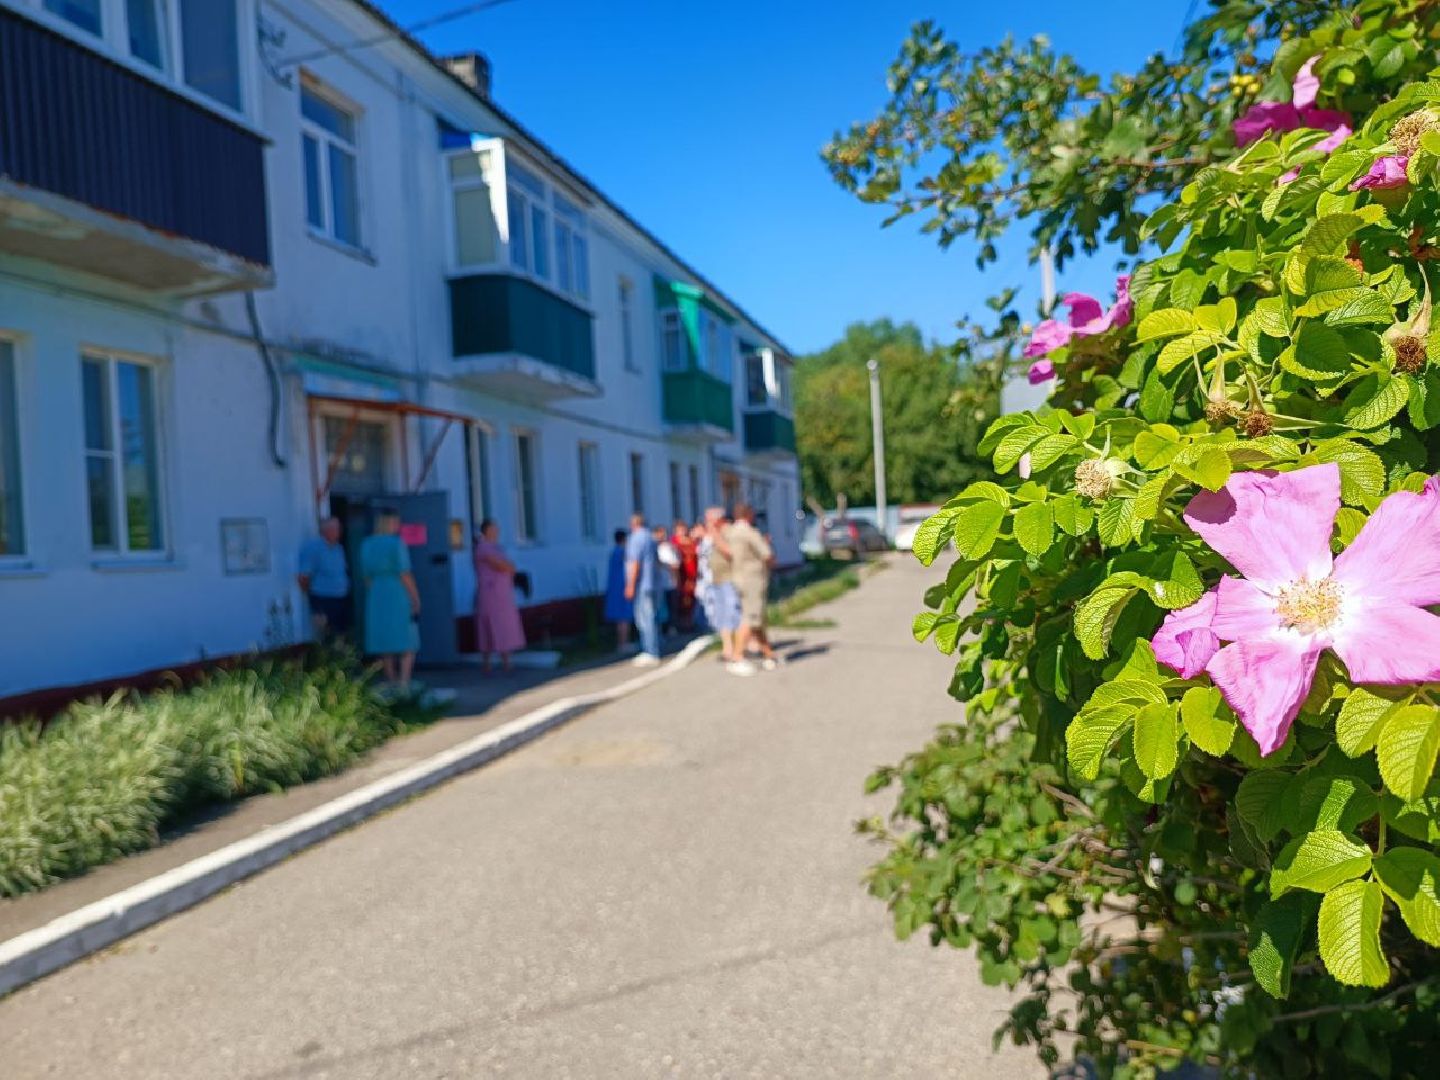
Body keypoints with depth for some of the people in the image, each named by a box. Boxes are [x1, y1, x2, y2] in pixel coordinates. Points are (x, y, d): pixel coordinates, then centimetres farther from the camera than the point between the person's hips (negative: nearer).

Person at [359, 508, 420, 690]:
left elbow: (367, 576, 11)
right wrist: (416, 597, -6)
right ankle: (404, 682, -12)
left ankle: (391, 683, 19)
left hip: (376, 595, 6)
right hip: (399, 594, -6)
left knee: (385, 642, 12)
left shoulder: (367, 545, 8)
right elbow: (405, 574, -13)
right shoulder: (397, 543, -11)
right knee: (407, 641, -1)